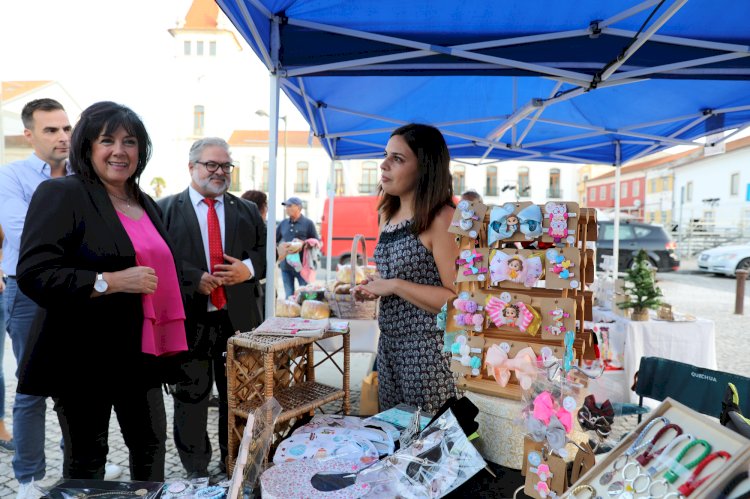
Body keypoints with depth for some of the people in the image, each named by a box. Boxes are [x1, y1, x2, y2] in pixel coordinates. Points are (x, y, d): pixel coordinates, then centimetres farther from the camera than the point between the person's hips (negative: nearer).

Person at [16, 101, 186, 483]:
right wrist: (112, 282, -24)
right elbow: (33, 275, -18)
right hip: (84, 354, -6)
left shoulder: (146, 204, 13)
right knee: (86, 458, 9)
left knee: (151, 441, 16)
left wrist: (165, 341, 16)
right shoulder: (61, 194, -10)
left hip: (139, 350, 7)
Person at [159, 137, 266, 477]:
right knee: (190, 398, 11)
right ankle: (195, 471, 29)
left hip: (238, 320, 3)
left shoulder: (247, 211, 11)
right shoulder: (165, 209, 1)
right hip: (189, 320, -3)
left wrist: (249, 268, -11)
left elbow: (267, 251, 9)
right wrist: (195, 278, -18)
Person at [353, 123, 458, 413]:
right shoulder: (389, 215, 9)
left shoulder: (442, 219, -17)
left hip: (427, 349, -8)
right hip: (389, 345, 8)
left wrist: (395, 286, -19)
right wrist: (374, 287, 4)